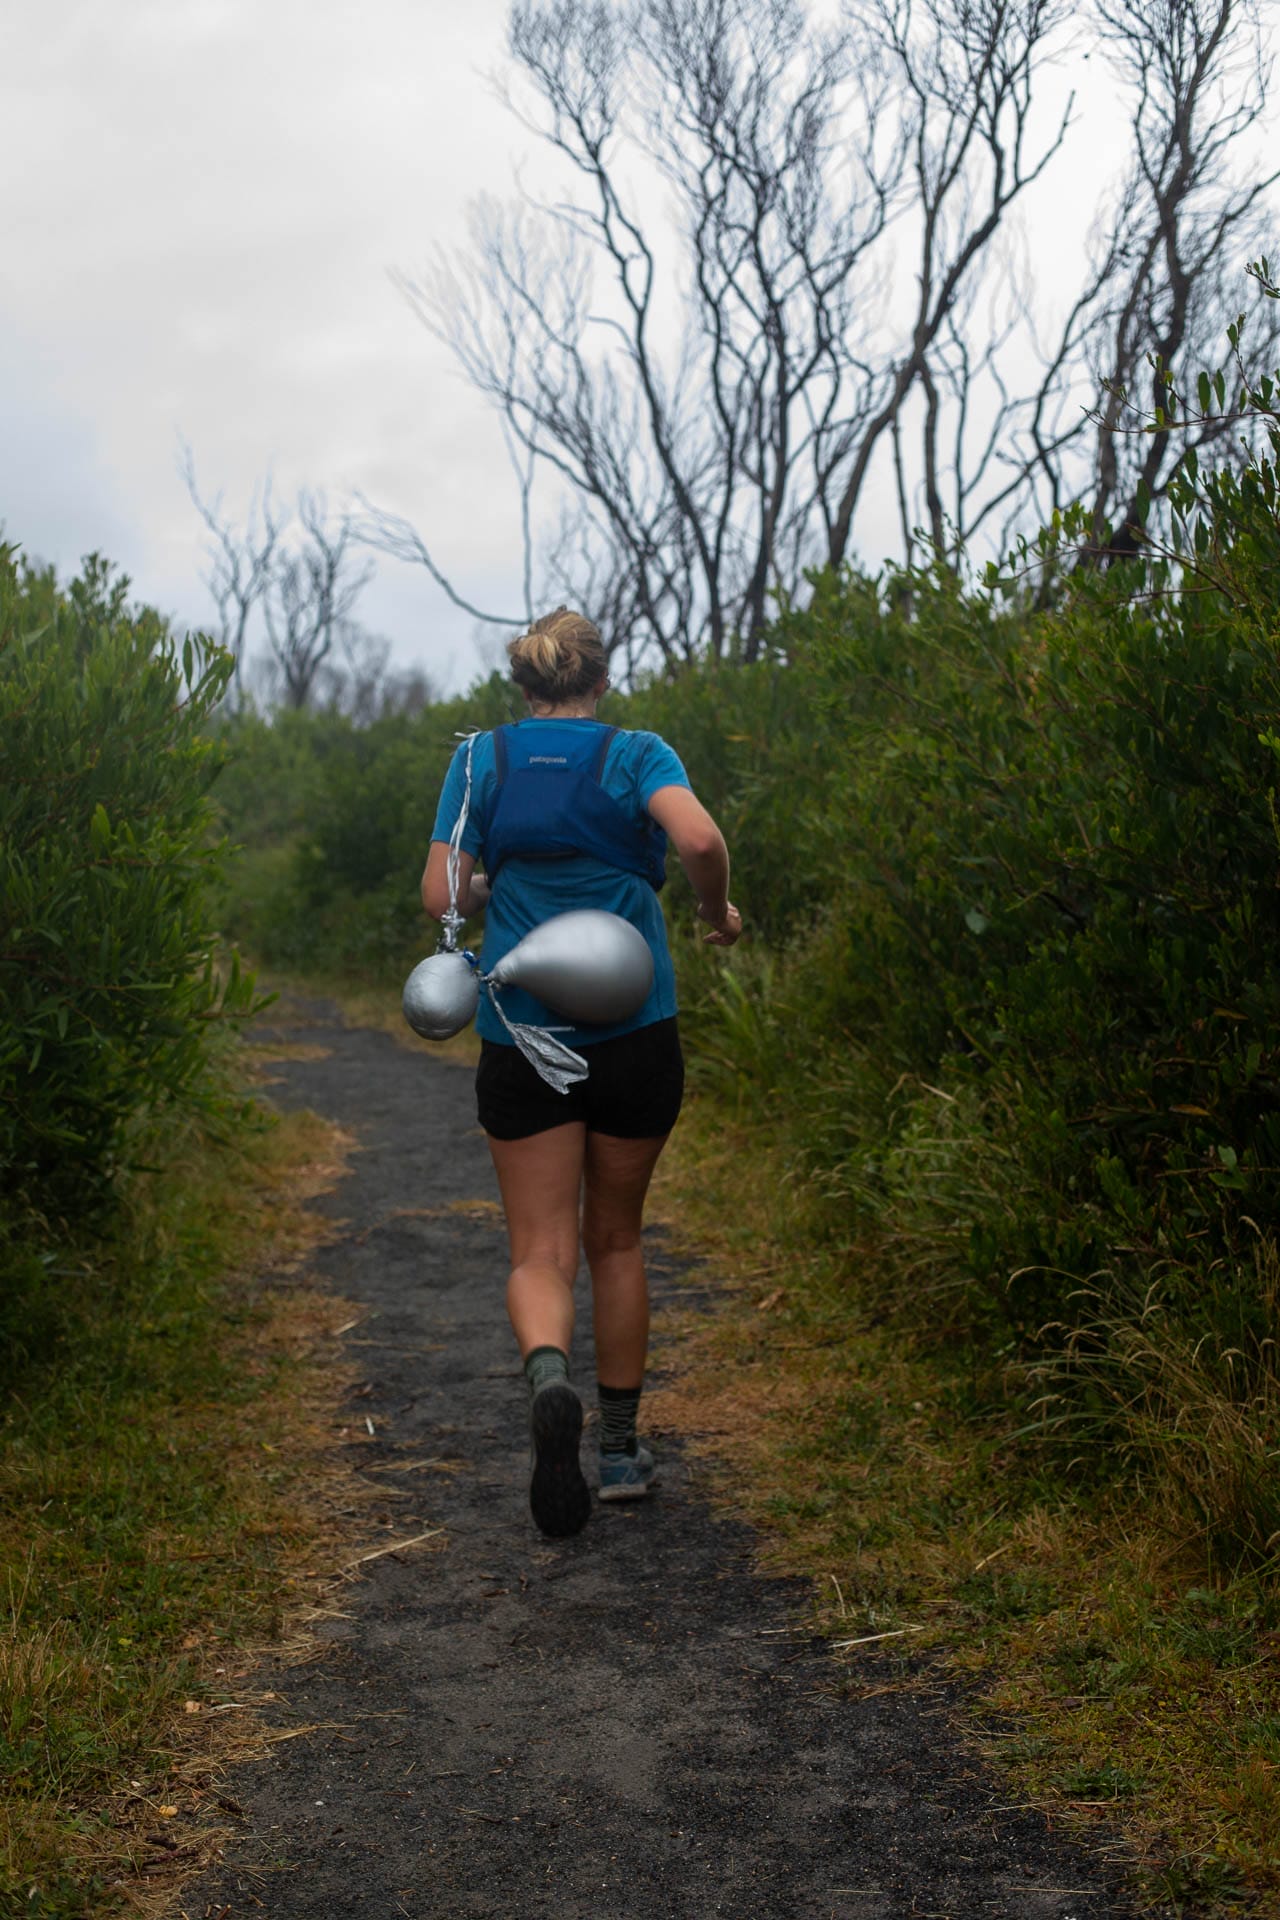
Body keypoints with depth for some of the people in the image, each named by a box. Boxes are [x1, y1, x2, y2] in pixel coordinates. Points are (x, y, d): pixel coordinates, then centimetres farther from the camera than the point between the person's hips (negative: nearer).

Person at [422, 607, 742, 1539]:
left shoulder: (483, 760, 4)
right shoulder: (636, 754, -1)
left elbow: (443, 896, -1)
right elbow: (701, 840, -20)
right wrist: (718, 914, -1)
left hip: (522, 1035, 0)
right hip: (635, 1032, 0)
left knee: (540, 1252, 1)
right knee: (616, 1238, 17)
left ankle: (549, 1376, -31)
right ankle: (622, 1448, 23)